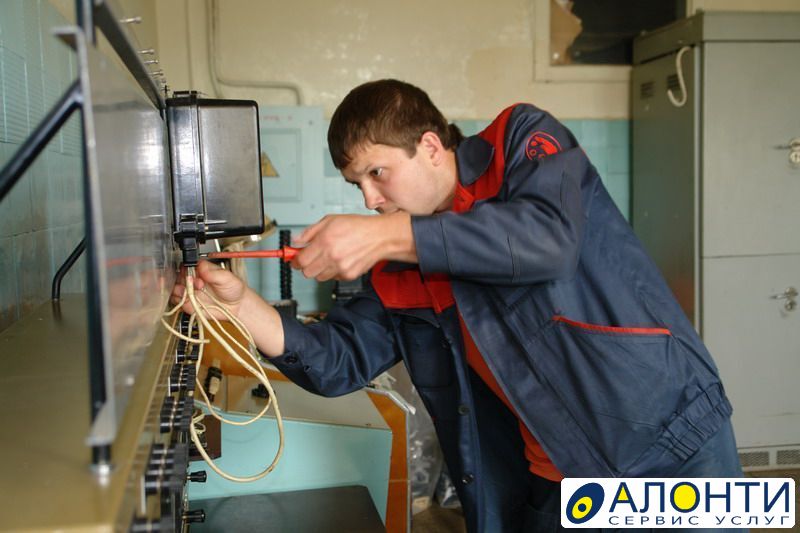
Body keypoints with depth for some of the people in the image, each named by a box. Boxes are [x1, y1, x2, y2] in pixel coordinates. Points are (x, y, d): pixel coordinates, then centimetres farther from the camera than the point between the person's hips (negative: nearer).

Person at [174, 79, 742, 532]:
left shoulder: (524, 139, -6)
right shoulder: (401, 276, 6)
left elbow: (550, 237, -25)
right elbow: (338, 362, 4)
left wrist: (389, 236, -27)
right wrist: (240, 301, -9)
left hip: (670, 443, -4)